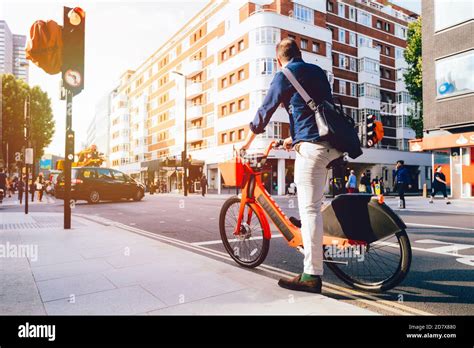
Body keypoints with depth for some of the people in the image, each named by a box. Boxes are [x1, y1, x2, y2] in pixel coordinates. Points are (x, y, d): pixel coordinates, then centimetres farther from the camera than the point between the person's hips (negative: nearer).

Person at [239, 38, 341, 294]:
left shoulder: (285, 74, 1)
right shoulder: (318, 71, 23)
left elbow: (265, 110, 2)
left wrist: (247, 141, 15)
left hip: (311, 145, -8)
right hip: (332, 142, 8)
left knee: (309, 208, -8)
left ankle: (312, 275, -5)